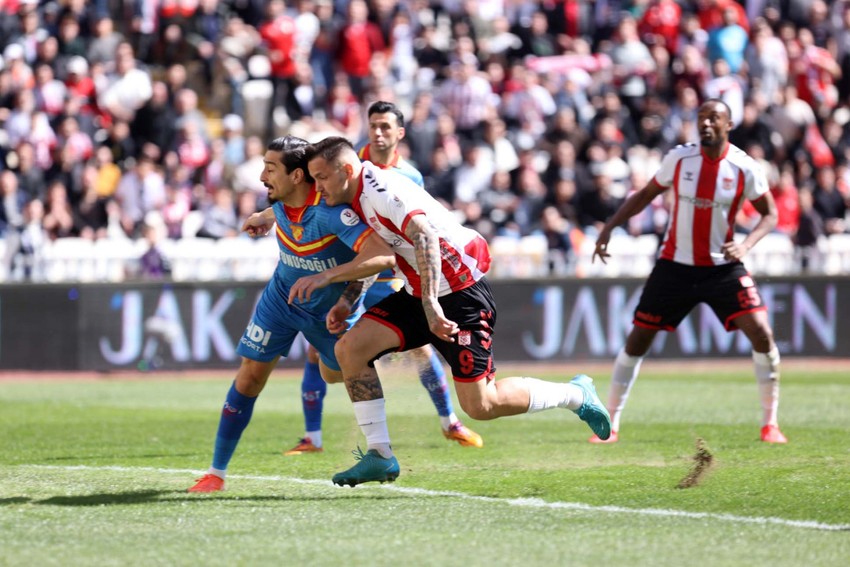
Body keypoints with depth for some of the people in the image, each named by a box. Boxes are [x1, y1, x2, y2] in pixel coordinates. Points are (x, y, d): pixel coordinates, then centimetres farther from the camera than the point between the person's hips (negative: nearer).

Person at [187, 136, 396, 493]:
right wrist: (267, 216, 21)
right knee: (250, 375, -3)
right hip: (282, 298, 4)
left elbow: (384, 256, -48)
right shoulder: (282, 199, -18)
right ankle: (217, 471, 4)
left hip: (332, 307, -4)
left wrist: (327, 276, -52)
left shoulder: (330, 212, -38)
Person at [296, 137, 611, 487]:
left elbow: (425, 237, -34)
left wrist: (430, 304, -39)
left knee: (480, 405, -8)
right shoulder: (357, 198, 9)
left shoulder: (381, 191, -21)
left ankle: (576, 395, 14)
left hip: (461, 294, -9)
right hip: (417, 296, 9)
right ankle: (379, 456, -3)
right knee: (350, 347, -8)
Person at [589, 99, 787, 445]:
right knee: (637, 340, 1)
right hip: (675, 267, 1)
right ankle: (610, 424, 14)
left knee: (761, 334, -16)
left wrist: (746, 245, -17)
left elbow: (769, 214, 1)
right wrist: (609, 227, 0)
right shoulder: (679, 158, -5)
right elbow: (646, 194, 9)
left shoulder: (745, 168, -9)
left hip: (723, 267, -1)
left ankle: (770, 423, -2)